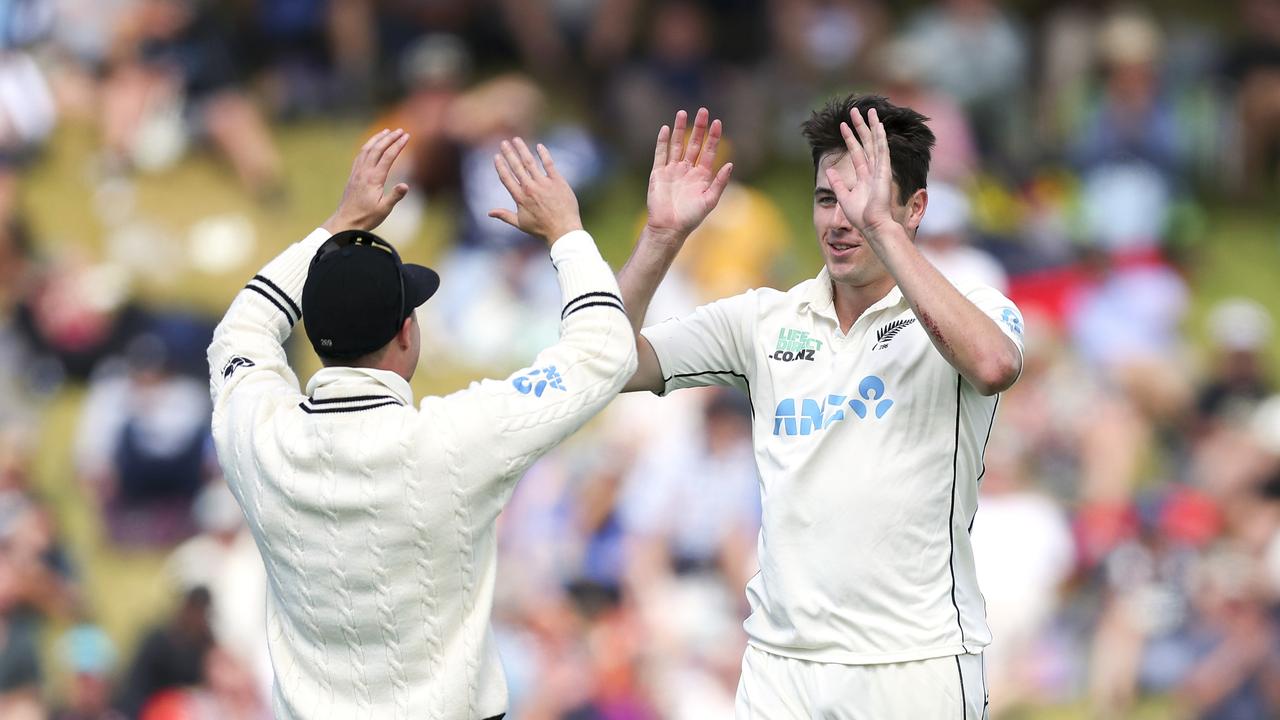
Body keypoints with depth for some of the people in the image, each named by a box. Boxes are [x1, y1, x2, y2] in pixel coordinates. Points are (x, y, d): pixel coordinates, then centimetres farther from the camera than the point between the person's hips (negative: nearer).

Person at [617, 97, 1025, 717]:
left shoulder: (973, 311, -3)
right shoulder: (765, 320, 9)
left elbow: (994, 366, -27)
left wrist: (880, 226, -28)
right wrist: (662, 236, -10)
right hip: (779, 661, 4)